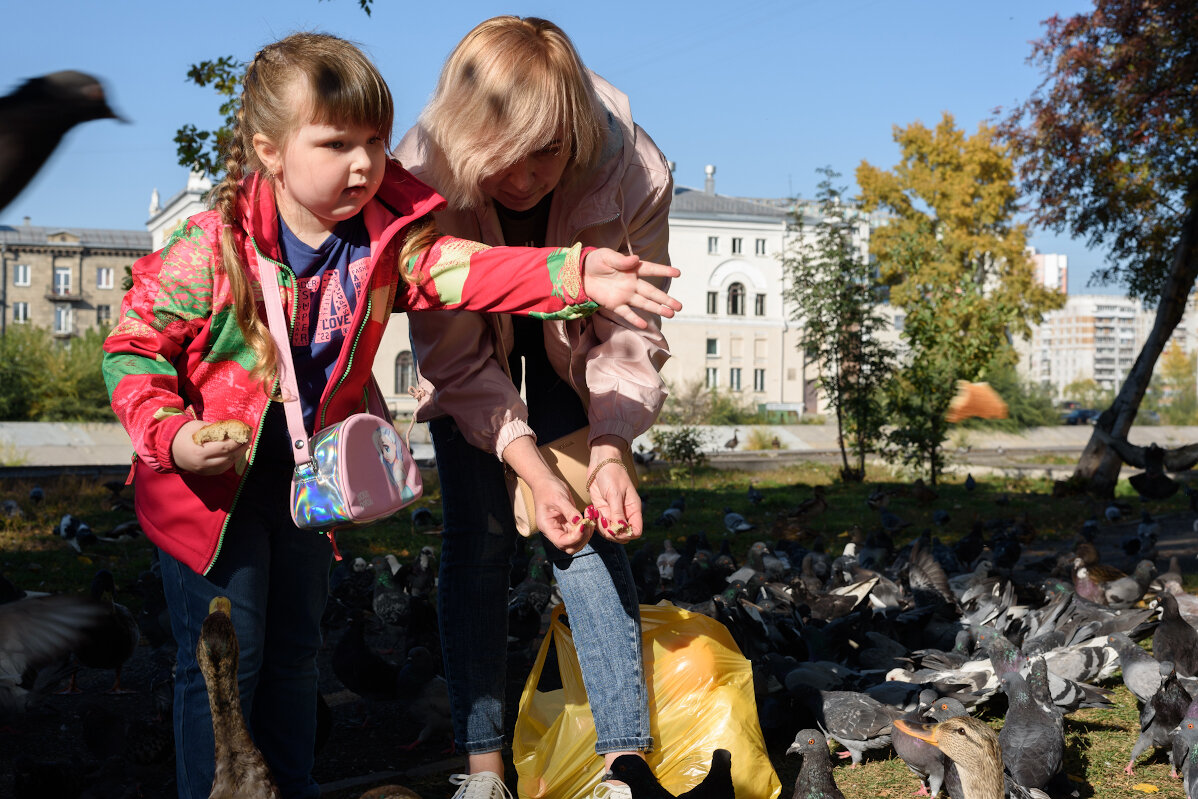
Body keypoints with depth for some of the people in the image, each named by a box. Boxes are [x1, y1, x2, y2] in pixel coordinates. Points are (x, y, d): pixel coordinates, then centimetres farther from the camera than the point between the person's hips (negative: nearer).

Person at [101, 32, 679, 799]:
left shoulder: (387, 235, -11)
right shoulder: (211, 249, -22)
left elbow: (466, 270, -24)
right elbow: (134, 344, -14)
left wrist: (575, 274, -39)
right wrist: (170, 434, -27)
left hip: (306, 478, 5)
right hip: (210, 479, -5)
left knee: (294, 649, 19)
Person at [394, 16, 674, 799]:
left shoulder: (632, 171, -34)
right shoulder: (423, 178, -35)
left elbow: (630, 332, -21)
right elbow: (458, 357, -25)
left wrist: (609, 454, -35)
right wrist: (534, 470, -35)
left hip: (572, 339, 0)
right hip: (471, 337, 0)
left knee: (592, 530, -11)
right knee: (479, 531, -7)